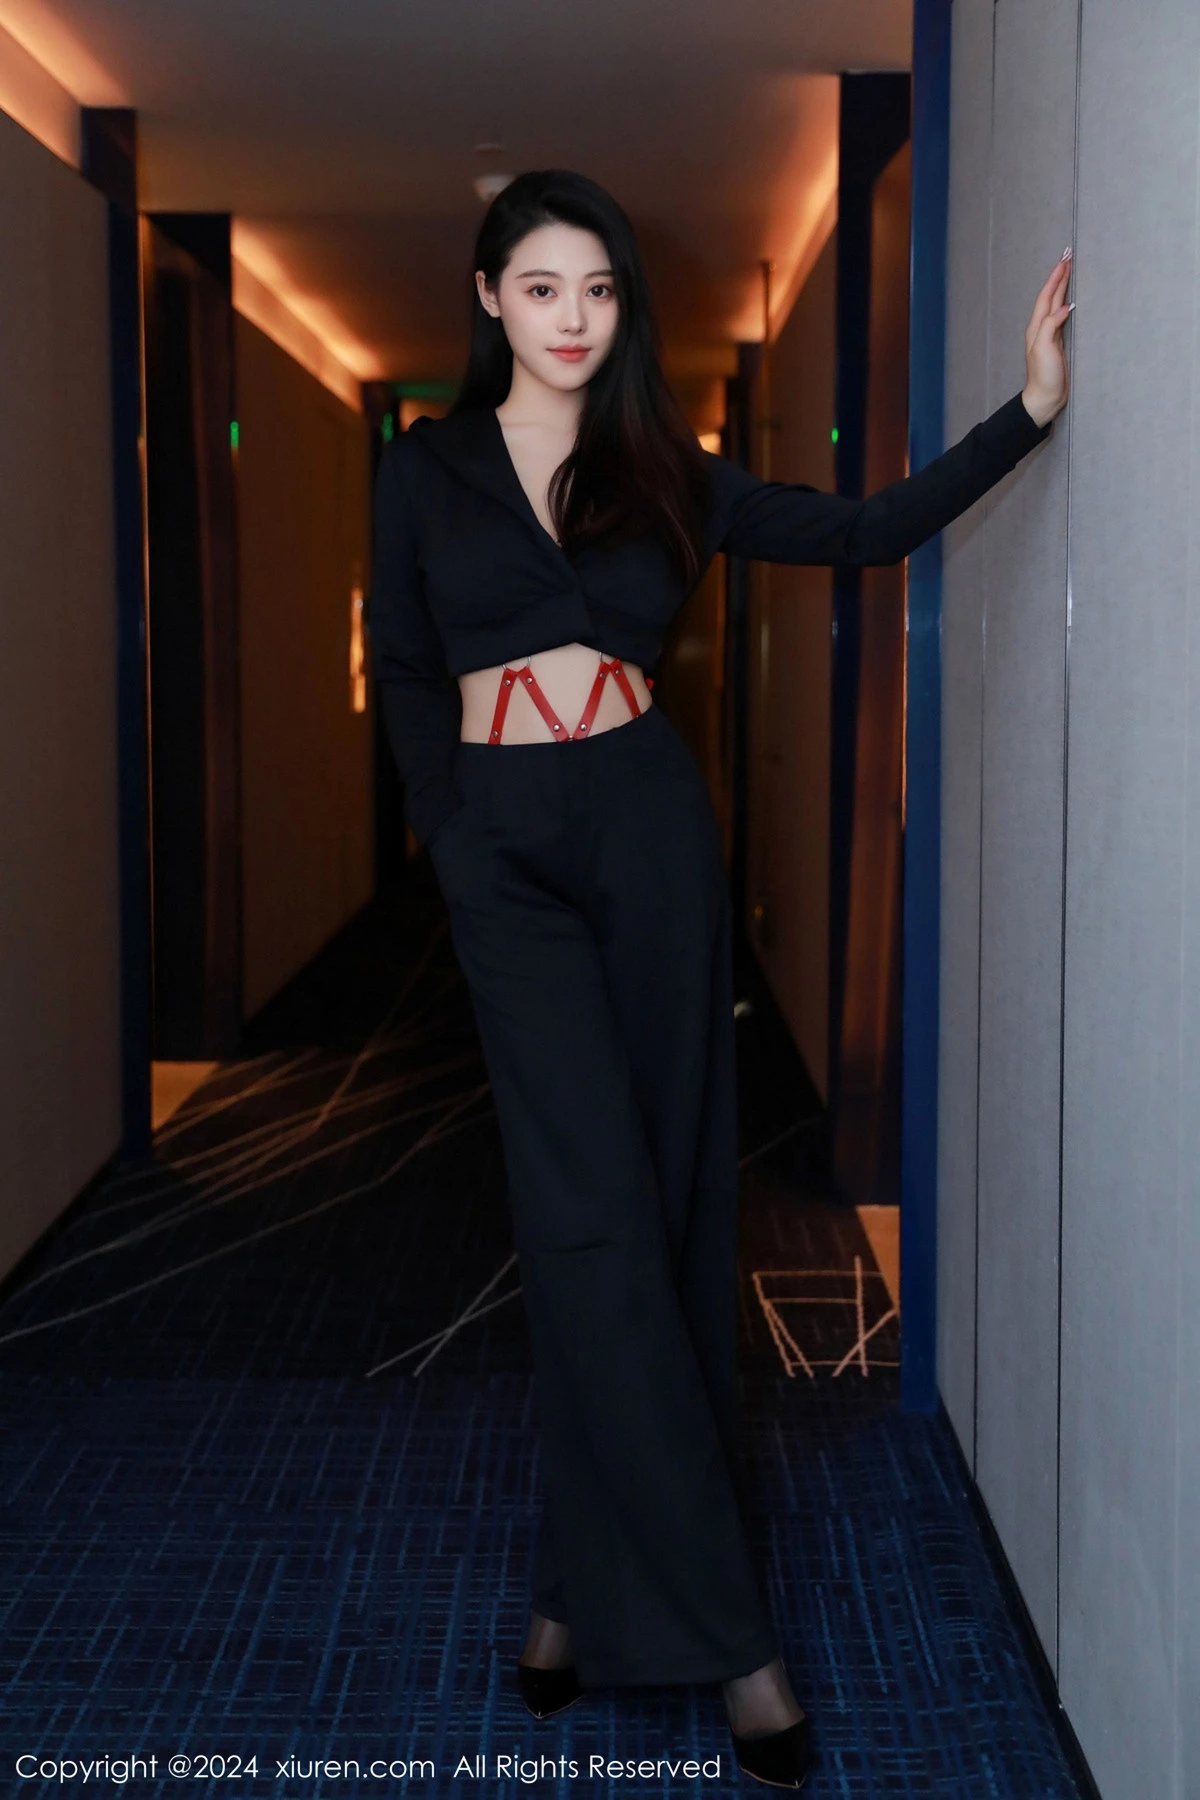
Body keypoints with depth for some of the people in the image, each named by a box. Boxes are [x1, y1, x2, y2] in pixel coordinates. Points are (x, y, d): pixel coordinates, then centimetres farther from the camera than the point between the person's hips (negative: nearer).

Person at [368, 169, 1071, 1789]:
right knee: (594, 1208, -9)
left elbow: (863, 530, 6)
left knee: (667, 1199, 2)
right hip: (504, 847, -1)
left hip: (651, 829, 2)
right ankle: (723, 1626, -4)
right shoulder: (428, 468, 7)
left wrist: (1028, 409, 0)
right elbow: (405, 673, 8)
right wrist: (455, 842, 1)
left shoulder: (661, 468, 9)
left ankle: (590, 1579, 18)